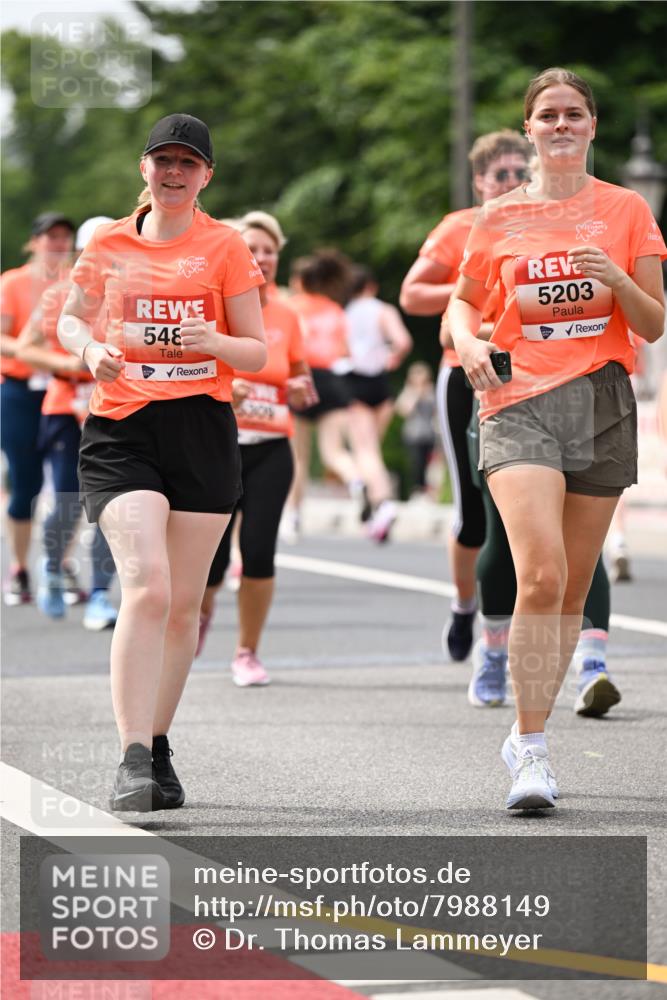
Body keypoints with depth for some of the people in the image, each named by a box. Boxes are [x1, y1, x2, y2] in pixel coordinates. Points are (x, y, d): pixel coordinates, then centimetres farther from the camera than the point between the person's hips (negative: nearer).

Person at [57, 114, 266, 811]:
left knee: (184, 604, 5)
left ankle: (158, 745, 23)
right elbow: (71, 319, 21)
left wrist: (213, 341, -17)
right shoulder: (109, 245, 8)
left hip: (203, 431, 1)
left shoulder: (224, 247, 4)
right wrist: (90, 349, -1)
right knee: (146, 589, -18)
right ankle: (132, 762, -21)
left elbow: (257, 353, 5)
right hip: (121, 433, -1)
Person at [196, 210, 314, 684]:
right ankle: (202, 610, 31)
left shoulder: (286, 317, 8)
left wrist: (300, 390, -4)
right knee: (212, 555, -7)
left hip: (271, 450, 2)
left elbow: (300, 384, 19)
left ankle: (248, 652, 8)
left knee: (259, 550, -10)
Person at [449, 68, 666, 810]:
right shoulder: (500, 218, 7)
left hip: (601, 403, 2)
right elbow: (464, 300, 20)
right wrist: (467, 340, -2)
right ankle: (531, 753, -15)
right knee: (540, 576, -19)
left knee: (573, 588, 6)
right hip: (518, 403, -1)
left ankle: (528, 737, 22)